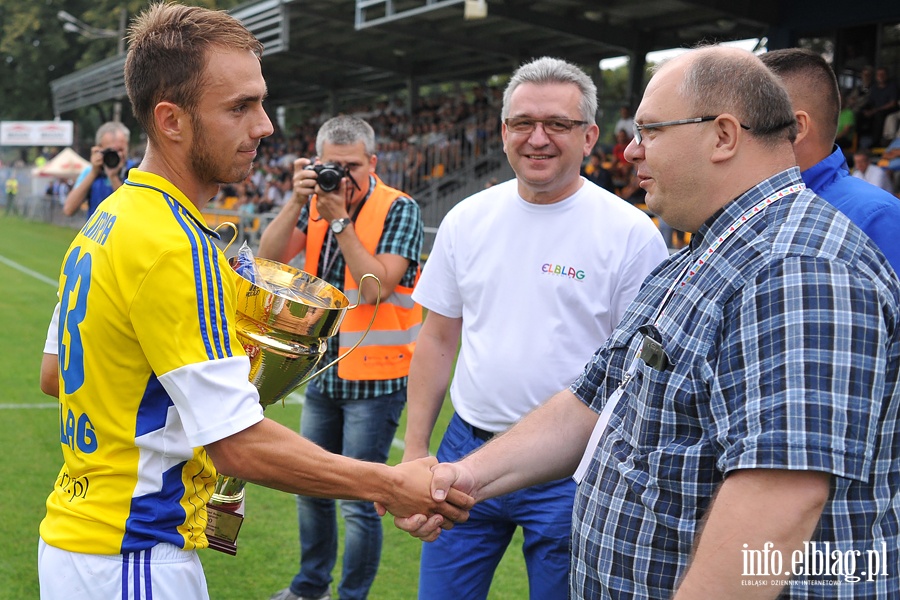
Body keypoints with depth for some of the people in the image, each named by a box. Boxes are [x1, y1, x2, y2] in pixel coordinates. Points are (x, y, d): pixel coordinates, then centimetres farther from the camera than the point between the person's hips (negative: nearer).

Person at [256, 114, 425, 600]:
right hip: (323, 371, 6)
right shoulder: (316, 203, 4)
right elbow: (269, 256, -8)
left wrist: (340, 220, -23)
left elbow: (375, 288, -22)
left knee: (357, 500, -3)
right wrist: (297, 201, -19)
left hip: (375, 378, -6)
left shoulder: (398, 210, -12)